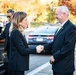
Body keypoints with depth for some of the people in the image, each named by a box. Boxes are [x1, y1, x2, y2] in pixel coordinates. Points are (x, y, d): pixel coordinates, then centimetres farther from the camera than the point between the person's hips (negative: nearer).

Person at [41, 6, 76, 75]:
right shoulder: (63, 27, 14)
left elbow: (68, 46, -23)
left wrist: (55, 56, -18)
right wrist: (44, 47, 3)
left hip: (64, 66, -9)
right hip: (57, 65, 9)